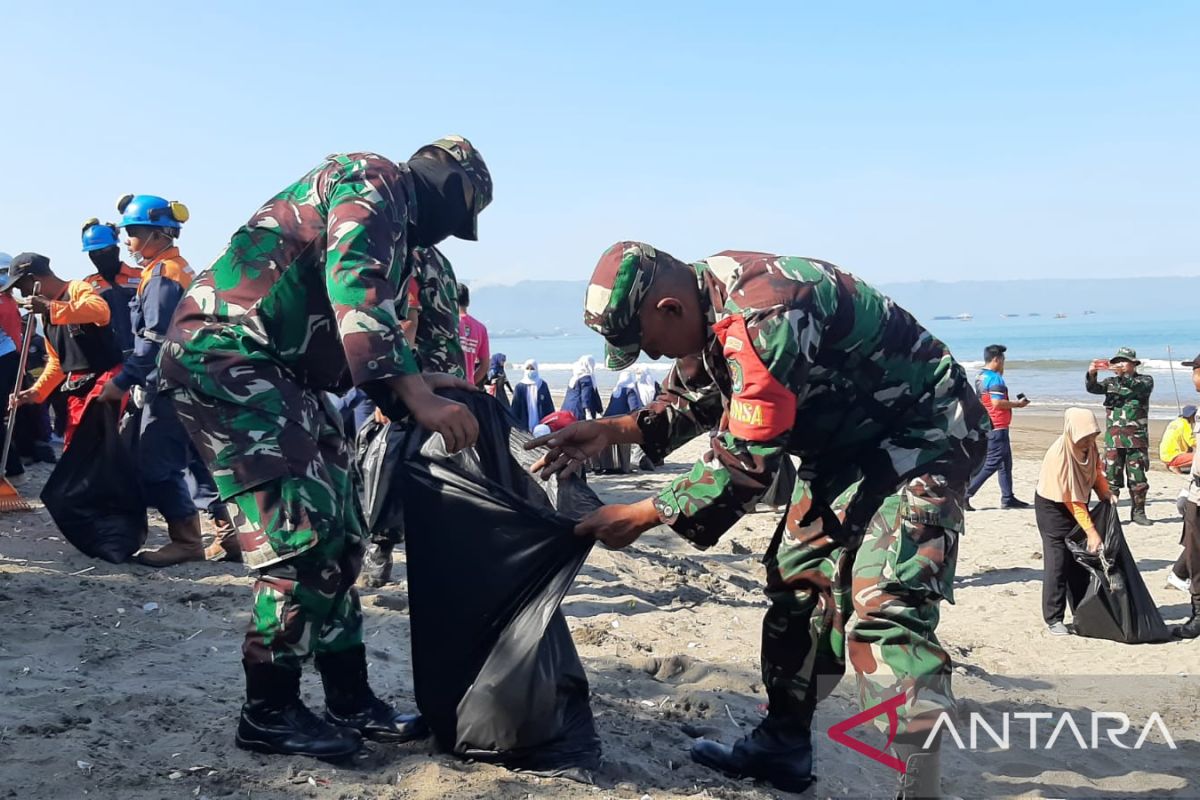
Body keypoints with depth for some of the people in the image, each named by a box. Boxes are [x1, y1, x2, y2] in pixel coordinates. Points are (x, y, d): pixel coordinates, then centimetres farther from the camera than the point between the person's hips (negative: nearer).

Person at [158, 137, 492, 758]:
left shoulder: (393, 226, 24)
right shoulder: (375, 181, -7)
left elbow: (350, 334, 23)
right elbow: (355, 295, -24)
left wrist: (412, 385, 10)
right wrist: (416, 396, -29)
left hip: (278, 370, 11)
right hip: (227, 353, -11)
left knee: (339, 534, 8)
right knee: (304, 536, -12)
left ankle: (349, 700, 16)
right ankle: (268, 713, 2)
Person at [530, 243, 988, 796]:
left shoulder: (764, 320, -34)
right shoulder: (713, 297, -4)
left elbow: (744, 464, -30)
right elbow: (699, 403, 12)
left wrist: (640, 517, -19)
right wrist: (612, 429, -2)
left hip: (924, 435, -10)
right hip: (850, 437, 10)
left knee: (883, 603, -21)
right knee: (798, 578, 11)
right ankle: (783, 745, 23)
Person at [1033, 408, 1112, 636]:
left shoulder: (1089, 447, -10)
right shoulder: (1059, 455, -30)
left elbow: (1097, 471, 9)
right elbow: (1070, 499, -27)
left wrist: (1106, 493, -10)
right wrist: (1091, 531, -27)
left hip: (1078, 506, 7)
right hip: (1053, 507, -7)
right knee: (1057, 564, -6)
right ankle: (1053, 619, 2)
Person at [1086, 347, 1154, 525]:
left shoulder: (1146, 380, 4)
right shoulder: (1111, 382, 12)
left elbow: (1138, 387, -19)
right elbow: (1092, 388, -6)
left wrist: (1122, 373, -33)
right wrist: (1091, 373, -26)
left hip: (1137, 438, -2)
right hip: (1113, 438, 2)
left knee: (1138, 478, 2)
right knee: (1111, 477, 1)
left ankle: (1138, 512, 13)